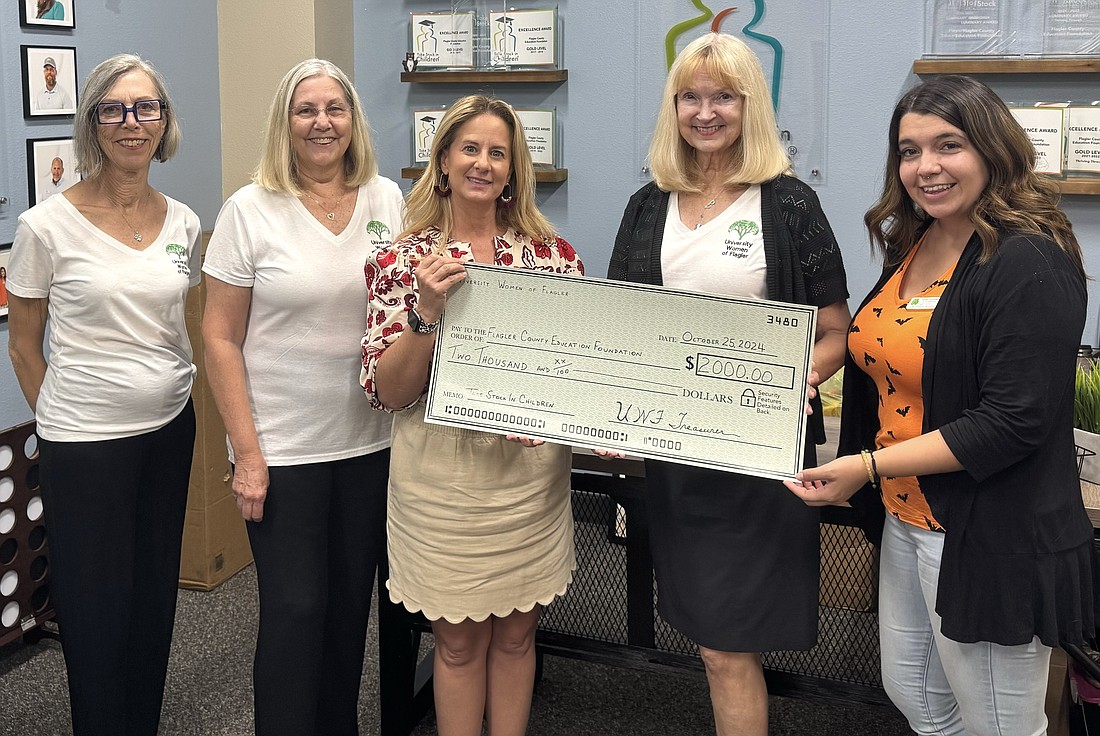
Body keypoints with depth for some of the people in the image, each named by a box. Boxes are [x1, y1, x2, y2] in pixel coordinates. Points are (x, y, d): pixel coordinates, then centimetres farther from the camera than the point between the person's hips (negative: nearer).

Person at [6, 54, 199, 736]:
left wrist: (175, 389, 15)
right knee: (97, 608, 6)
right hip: (85, 443, -4)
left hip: (170, 429, 5)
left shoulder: (183, 223, 2)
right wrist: (58, 419, 5)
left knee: (155, 596, 16)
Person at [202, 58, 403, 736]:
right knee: (294, 610, 1)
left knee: (352, 601, 14)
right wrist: (247, 452, -10)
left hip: (370, 443, 4)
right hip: (284, 448, -3)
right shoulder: (250, 210, -6)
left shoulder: (387, 200, 4)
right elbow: (221, 339, -6)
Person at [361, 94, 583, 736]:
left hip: (532, 473, 2)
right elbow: (388, 392, -8)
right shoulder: (404, 261, -4)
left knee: (516, 633, 16)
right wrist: (428, 311, -23)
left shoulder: (554, 252, 1)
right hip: (444, 481, -2)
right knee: (460, 641, 12)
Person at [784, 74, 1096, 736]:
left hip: (991, 545, -8)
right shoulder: (912, 246, 7)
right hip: (907, 522, 9)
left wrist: (867, 466, -23)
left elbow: (1014, 422, -24)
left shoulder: (1029, 264, -19)